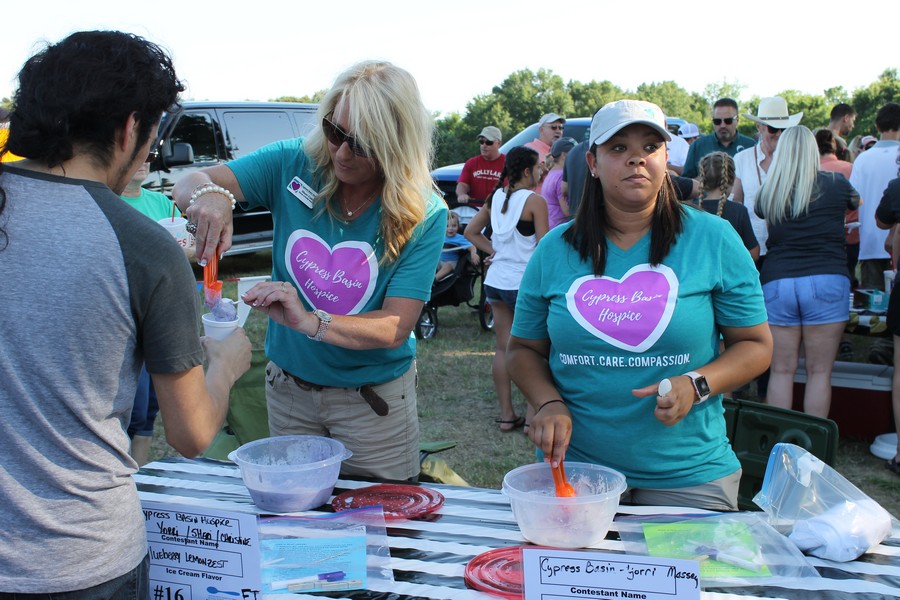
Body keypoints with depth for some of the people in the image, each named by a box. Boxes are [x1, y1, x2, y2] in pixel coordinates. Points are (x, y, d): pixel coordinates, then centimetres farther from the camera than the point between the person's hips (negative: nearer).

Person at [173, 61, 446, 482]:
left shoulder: (424, 214, -17)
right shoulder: (294, 164, -10)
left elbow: (395, 328, -21)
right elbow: (189, 184, -12)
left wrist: (310, 322, -37)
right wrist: (207, 194, -37)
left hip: (373, 399, -2)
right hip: (288, 387, 2)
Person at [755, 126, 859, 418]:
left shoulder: (768, 192, 5)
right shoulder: (835, 184, 3)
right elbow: (857, 202, 24)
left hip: (777, 282, 2)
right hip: (826, 281, -2)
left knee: (781, 370, 6)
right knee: (819, 372, 3)